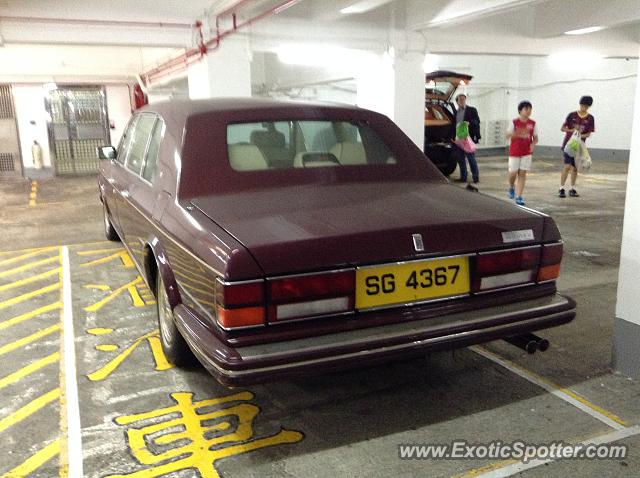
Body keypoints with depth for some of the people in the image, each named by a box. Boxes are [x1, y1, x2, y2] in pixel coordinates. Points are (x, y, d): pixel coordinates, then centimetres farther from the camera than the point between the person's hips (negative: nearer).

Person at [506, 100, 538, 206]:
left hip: (527, 152, 2)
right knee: (513, 173, 2)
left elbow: (535, 138, 6)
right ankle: (511, 188, 35)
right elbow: (508, 135, -7)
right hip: (514, 152, -2)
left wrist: (533, 144, -16)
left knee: (522, 173, -2)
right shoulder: (514, 122, -7)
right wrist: (517, 134, -26)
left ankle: (519, 196, 2)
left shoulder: (532, 123, 0)